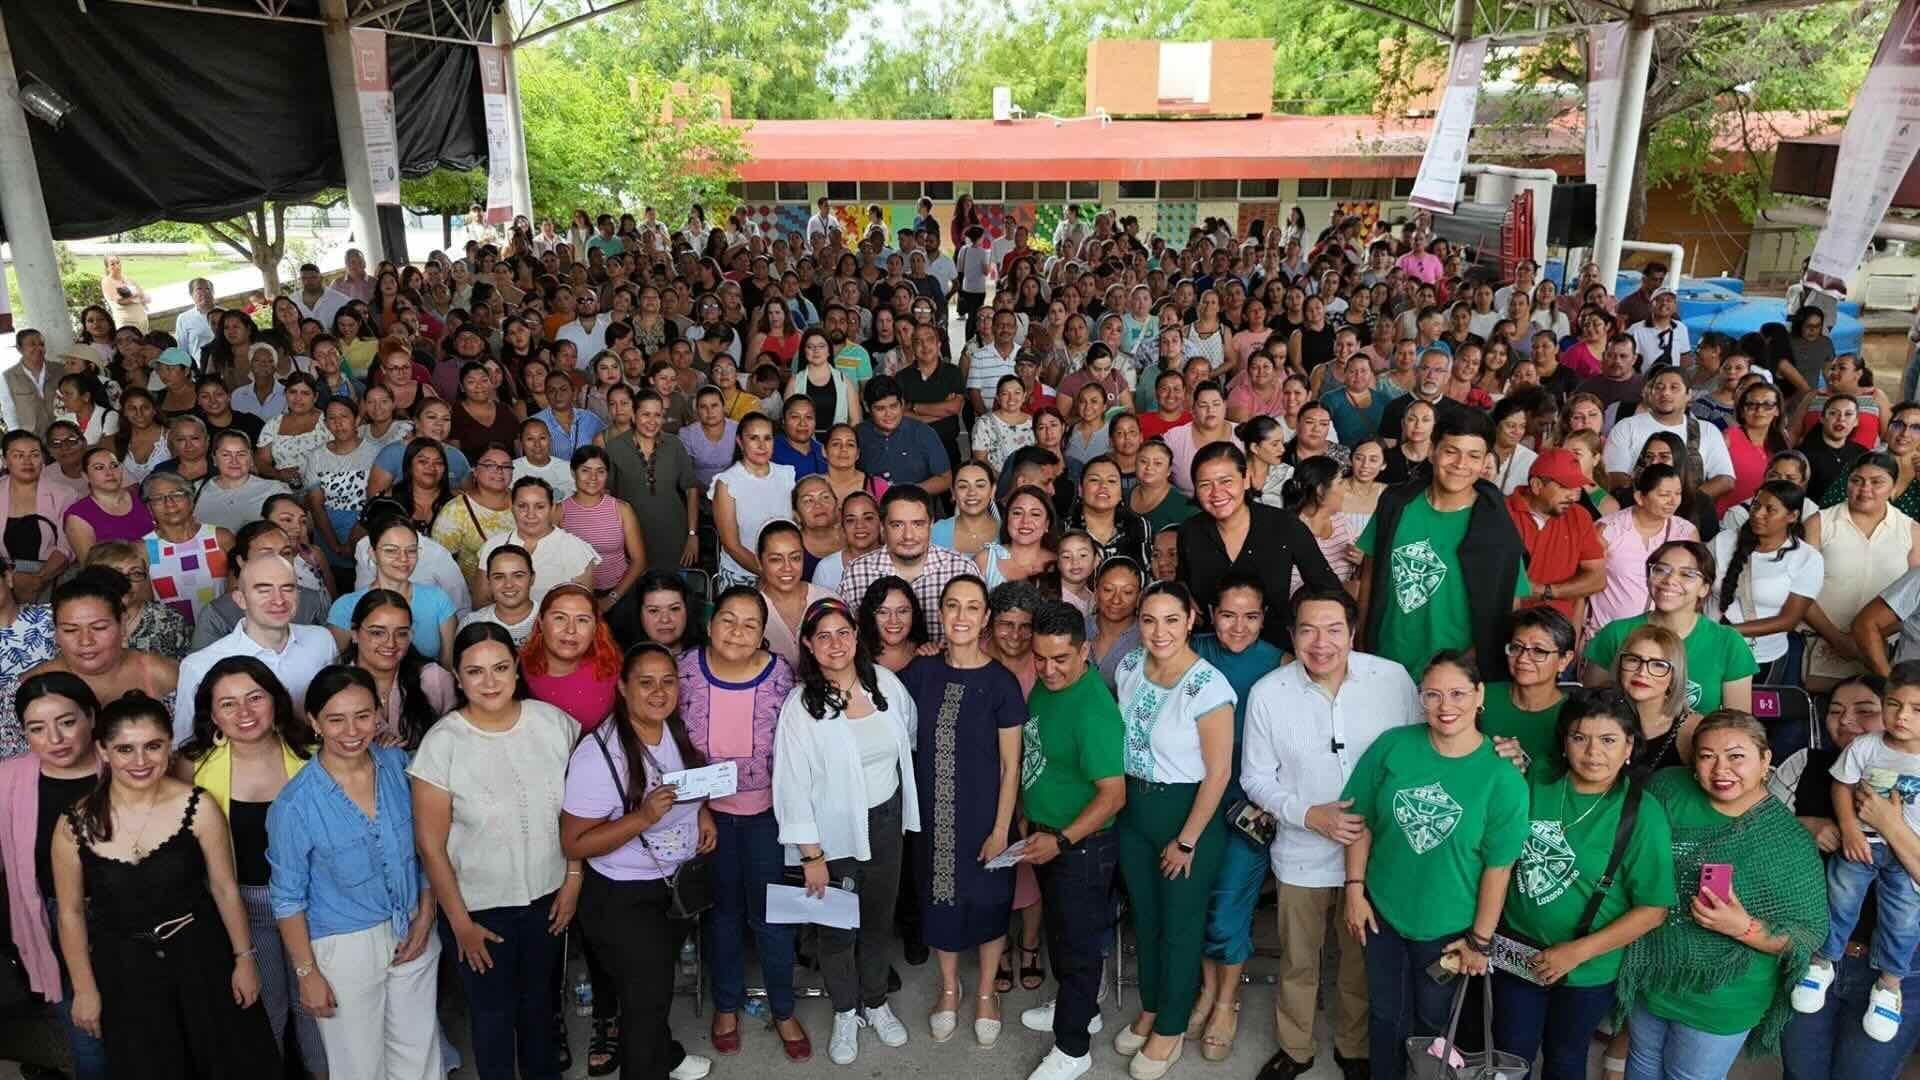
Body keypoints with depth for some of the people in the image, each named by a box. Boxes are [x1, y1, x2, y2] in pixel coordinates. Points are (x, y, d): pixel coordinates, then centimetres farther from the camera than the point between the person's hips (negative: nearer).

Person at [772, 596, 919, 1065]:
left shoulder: (885, 682, -7)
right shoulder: (800, 706, -18)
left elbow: (909, 736, 11)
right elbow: (793, 785, -16)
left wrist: (906, 811, 15)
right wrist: (811, 855, -15)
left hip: (885, 820, 3)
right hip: (834, 831, -3)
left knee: (879, 919, 20)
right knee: (838, 927, 14)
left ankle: (875, 1002, 42)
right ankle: (845, 1012, 37)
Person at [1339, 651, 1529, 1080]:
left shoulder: (1502, 777, -17)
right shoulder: (1393, 746, -12)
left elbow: (1498, 866, -12)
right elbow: (1361, 820, -3)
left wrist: (1480, 939, -9)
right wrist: (1354, 889, -3)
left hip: (1448, 927, -2)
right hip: (1383, 912, 2)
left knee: (1434, 1023, 21)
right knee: (1386, 1017, 21)